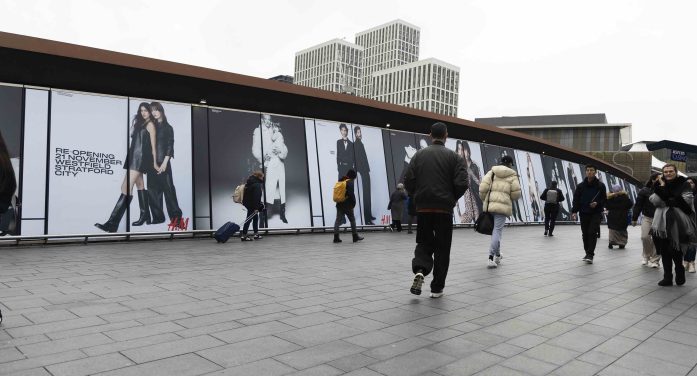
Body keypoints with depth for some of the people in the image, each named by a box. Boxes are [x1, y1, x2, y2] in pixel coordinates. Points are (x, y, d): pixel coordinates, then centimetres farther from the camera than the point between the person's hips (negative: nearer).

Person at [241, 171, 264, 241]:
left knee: (255, 218, 18)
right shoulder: (257, 185, -19)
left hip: (247, 203, 10)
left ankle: (256, 234, 23)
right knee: (249, 219, -4)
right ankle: (243, 236, 0)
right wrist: (256, 207, -24)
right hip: (252, 204, -10)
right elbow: (256, 197, -24)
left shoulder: (250, 182, 13)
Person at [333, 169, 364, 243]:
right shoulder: (350, 182, -10)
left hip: (339, 205, 6)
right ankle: (355, 237, 13)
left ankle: (336, 238, 0)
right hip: (347, 205, -6)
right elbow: (351, 194, -19)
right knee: (352, 220, 7)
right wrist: (354, 203, -8)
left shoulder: (340, 181, 13)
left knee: (338, 220, 4)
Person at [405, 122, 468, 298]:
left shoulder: (419, 155, 4)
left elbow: (408, 181, -2)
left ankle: (419, 270, -12)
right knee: (442, 248, 10)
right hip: (444, 209, -2)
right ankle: (437, 288, 14)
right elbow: (461, 184, -10)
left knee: (424, 243, 16)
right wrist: (452, 198, 8)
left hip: (423, 208, 2)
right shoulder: (454, 156, -2)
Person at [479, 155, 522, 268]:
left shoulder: (492, 172, 10)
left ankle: (497, 255, 29)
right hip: (503, 205, -3)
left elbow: (483, 188, 0)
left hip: (490, 205, 3)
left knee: (494, 229, 19)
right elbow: (516, 193, -1)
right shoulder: (512, 175, 5)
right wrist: (510, 198, 21)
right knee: (497, 231, -3)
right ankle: (491, 258, -8)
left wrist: (485, 200, 15)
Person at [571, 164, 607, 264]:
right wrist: (574, 212, -7)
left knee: (592, 233, -13)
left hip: (596, 214, -2)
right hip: (584, 213, 3)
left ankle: (590, 255, -11)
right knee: (585, 234, 8)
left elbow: (604, 199, 5)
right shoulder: (580, 186, 4)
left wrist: (597, 203, -15)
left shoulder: (600, 185, 1)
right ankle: (588, 253, 21)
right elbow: (576, 200, 3)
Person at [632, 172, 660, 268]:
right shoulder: (644, 191, -3)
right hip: (647, 218, -1)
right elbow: (638, 205, -1)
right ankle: (646, 255, 17)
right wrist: (634, 218, -2)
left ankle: (654, 260, 11)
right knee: (645, 237, -8)